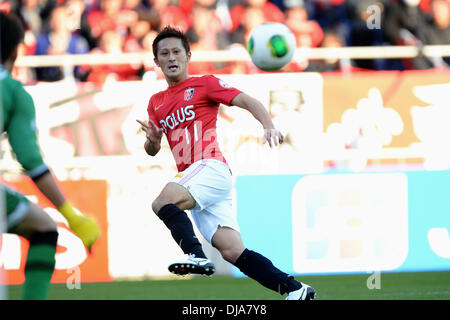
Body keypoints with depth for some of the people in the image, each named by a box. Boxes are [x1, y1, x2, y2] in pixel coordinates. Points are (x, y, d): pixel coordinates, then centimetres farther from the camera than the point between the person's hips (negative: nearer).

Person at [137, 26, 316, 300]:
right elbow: (152, 151, 24)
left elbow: (248, 102, -3)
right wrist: (153, 140, -1)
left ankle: (197, 256, -42)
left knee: (163, 202, -30)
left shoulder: (204, 84, 7)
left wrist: (269, 126, -22)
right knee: (233, 252, -6)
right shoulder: (156, 102, 24)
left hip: (211, 167, -6)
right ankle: (294, 289, -5)